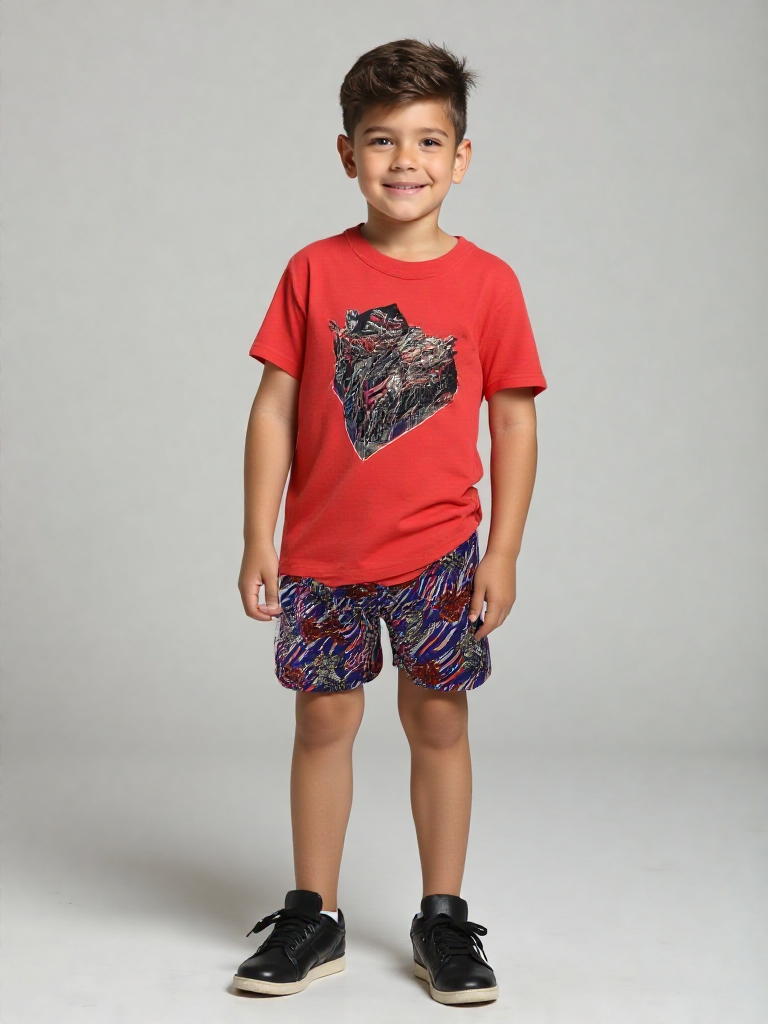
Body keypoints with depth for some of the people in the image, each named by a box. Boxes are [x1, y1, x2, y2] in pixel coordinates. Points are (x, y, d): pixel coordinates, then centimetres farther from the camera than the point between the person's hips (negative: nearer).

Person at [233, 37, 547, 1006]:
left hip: (439, 549, -1)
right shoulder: (314, 272, -2)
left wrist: (502, 553, -4)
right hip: (322, 548, 1)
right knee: (323, 719, 9)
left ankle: (443, 919, 22)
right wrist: (257, 542, -3)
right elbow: (274, 408, 0)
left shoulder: (486, 281, -3)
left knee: (438, 720, 7)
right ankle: (313, 917, 23)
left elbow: (514, 423, 0)